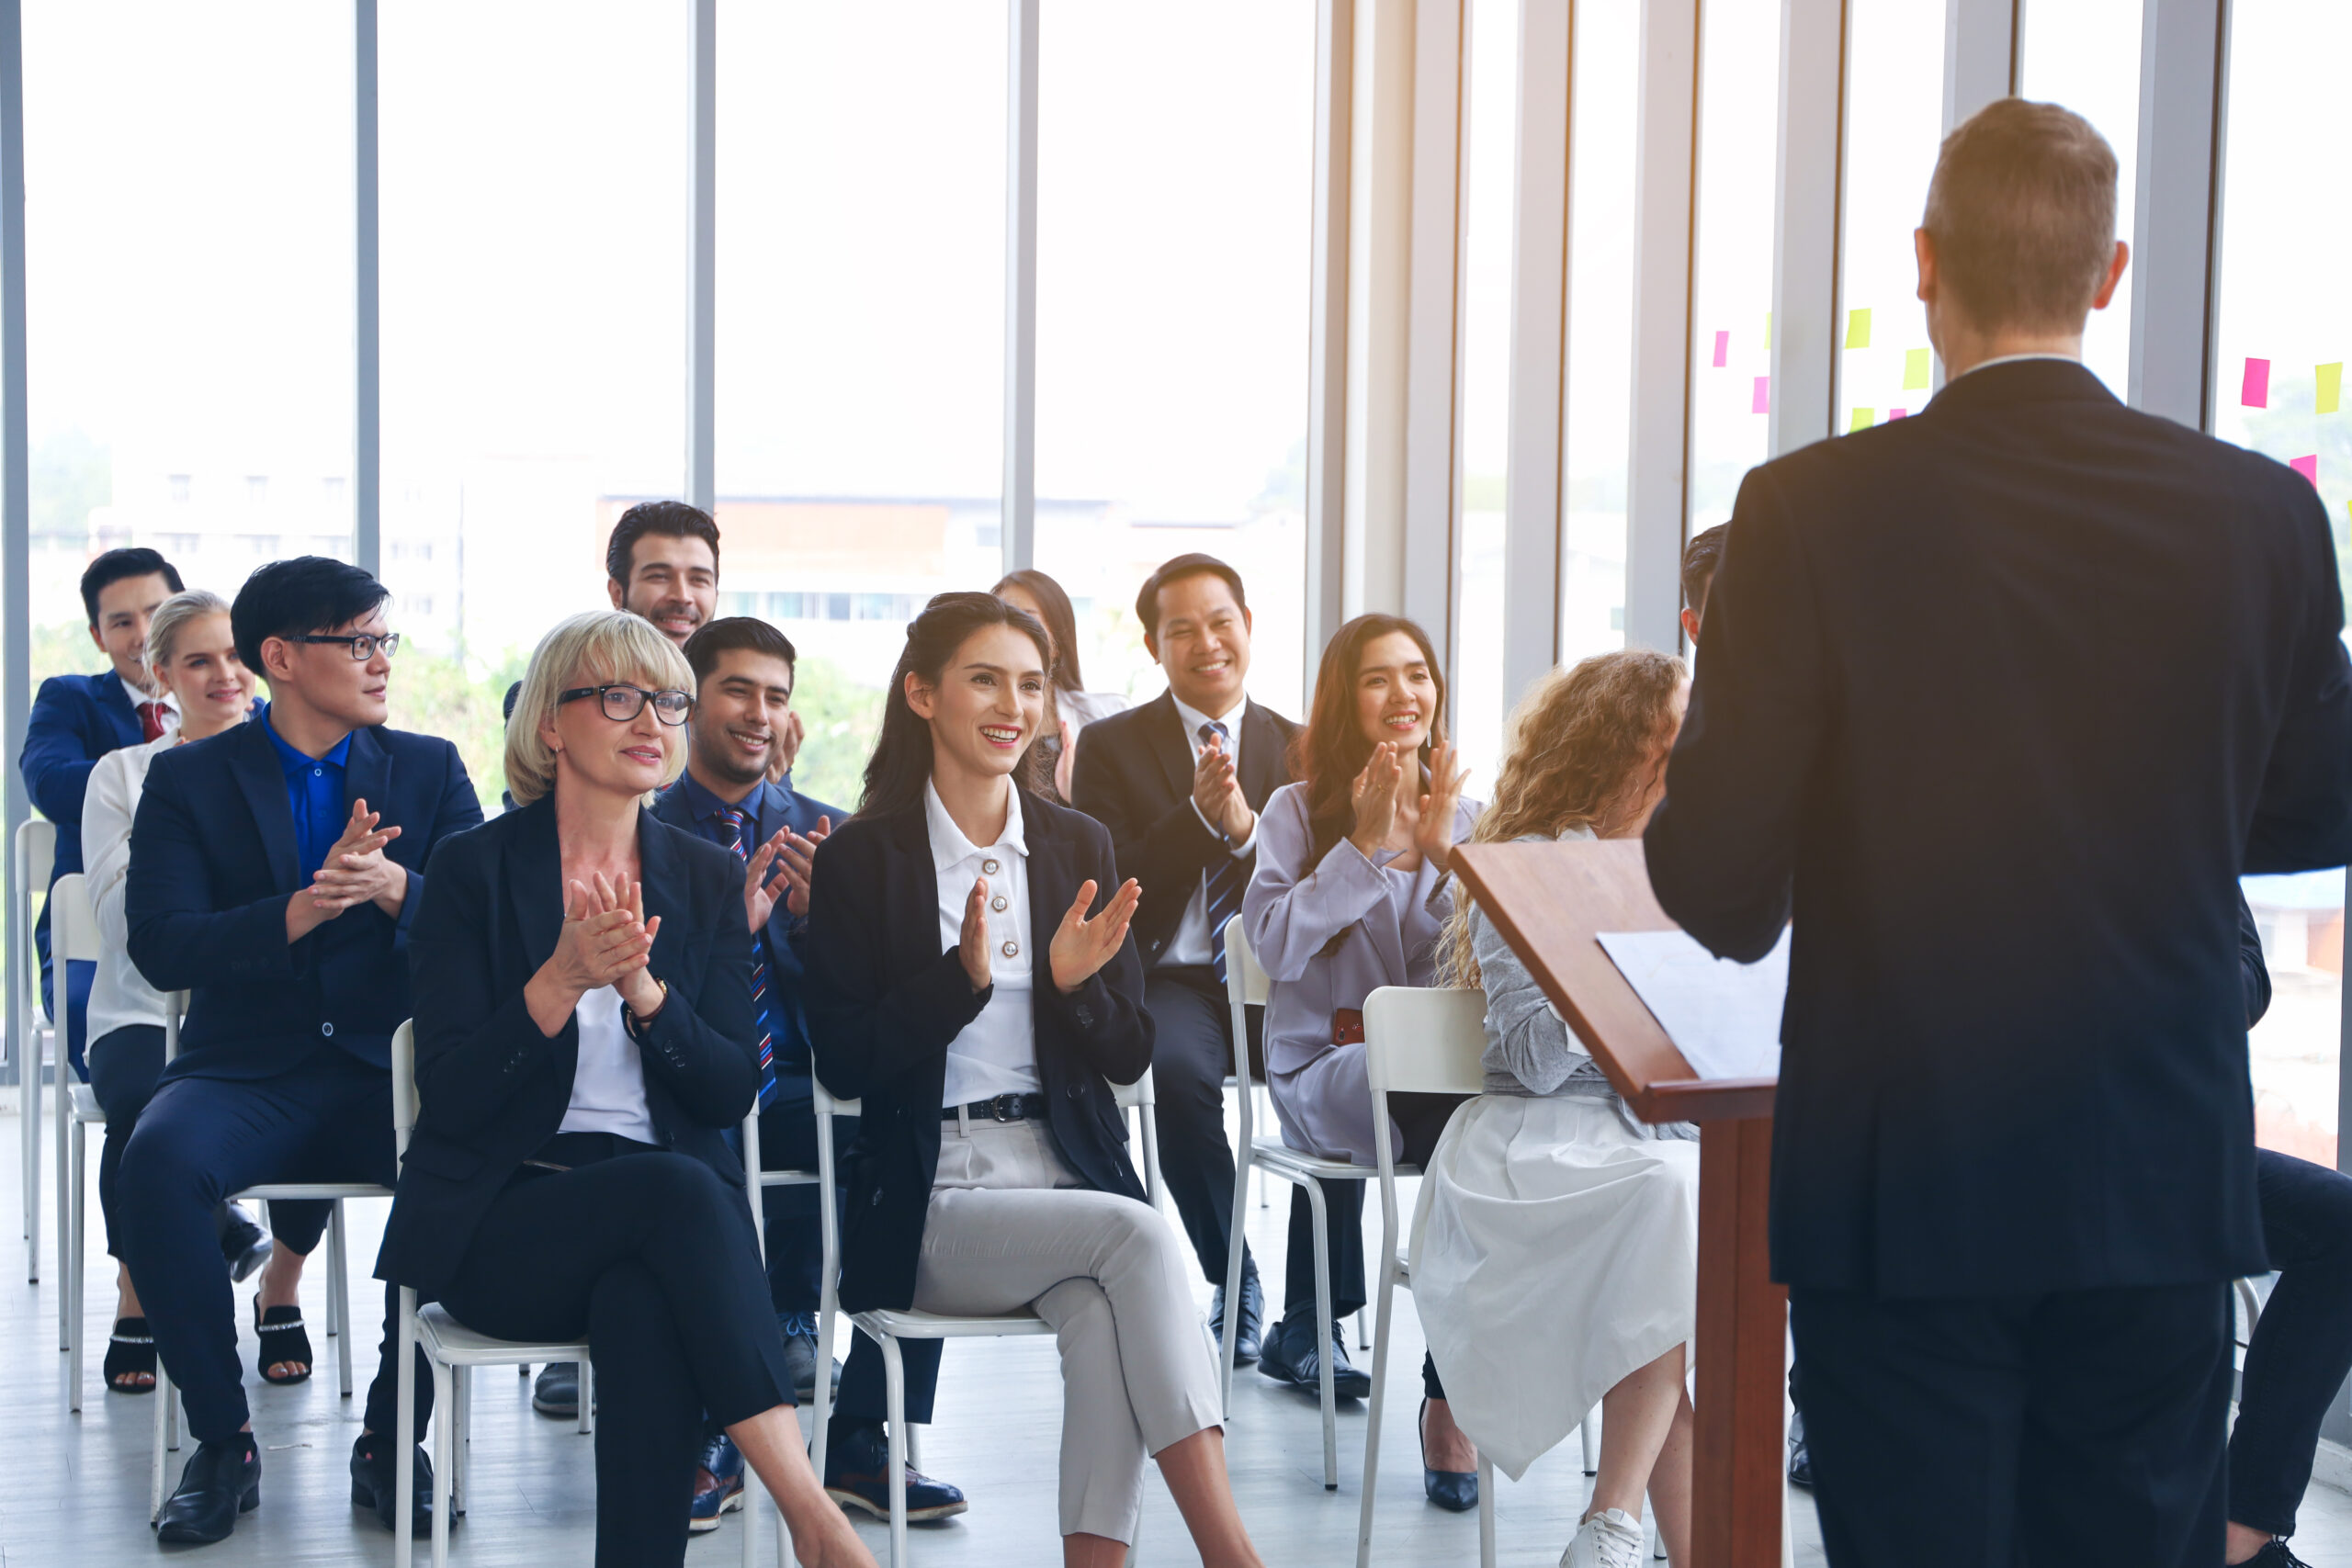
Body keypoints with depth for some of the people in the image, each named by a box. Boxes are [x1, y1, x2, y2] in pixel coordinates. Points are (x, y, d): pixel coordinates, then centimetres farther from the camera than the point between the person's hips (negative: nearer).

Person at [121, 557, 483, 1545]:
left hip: (392, 1066, 1)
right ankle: (222, 1442, -14)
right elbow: (161, 947, -6)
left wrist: (395, 889, -19)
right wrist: (299, 911, -21)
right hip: (245, 1072, 0)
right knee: (158, 1163, -33)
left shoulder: (429, 769, 12)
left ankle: (390, 1440, -13)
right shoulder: (187, 779, 7)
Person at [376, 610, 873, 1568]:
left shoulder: (707, 879, 12)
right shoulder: (475, 869, 2)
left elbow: (731, 1095, 4)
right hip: (502, 1220, -2)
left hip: (662, 1216, 2)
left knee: (647, 1310, -35)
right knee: (677, 1191, -34)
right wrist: (562, 979, -20)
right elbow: (448, 1095, -6)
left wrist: (643, 987, -14)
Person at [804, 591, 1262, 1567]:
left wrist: (1074, 981, -11)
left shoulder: (1077, 847, 12)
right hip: (934, 1203, -3)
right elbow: (843, 1065, -5)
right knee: (1137, 1239, -30)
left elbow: (1129, 1059, 11)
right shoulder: (861, 860, 1)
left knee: (1105, 1314, -31)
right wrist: (963, 975, -18)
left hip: (1068, 1172, 3)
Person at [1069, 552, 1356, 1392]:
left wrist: (1246, 829, -16)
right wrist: (1198, 814, -18)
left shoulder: (1297, 748, 12)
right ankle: (1234, 1285, -11)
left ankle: (1309, 1322, -18)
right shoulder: (1110, 747, 6)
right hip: (1170, 979, -2)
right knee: (1179, 1071, -35)